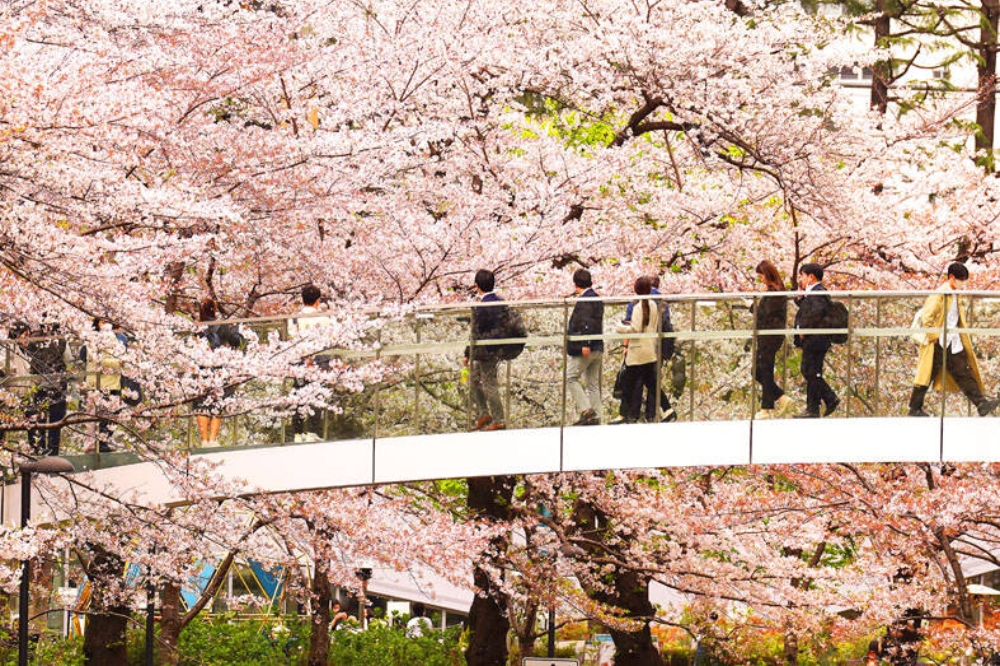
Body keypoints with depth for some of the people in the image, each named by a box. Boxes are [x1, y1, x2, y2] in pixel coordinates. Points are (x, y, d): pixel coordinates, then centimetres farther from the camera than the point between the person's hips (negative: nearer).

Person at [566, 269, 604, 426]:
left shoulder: (584, 300, -14)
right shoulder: (596, 298, 15)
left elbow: (586, 323, -24)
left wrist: (585, 344, -26)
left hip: (585, 348, -9)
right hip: (597, 348, 9)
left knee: (571, 378, -2)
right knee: (592, 383, 11)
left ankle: (586, 411, -11)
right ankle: (595, 417, 10)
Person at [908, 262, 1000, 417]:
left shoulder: (956, 295, 13)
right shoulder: (939, 295, -14)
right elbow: (926, 317, -20)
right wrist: (934, 337, -17)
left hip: (954, 344, 8)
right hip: (939, 345, -8)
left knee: (964, 375, 5)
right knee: (927, 375, -1)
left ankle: (981, 404, 1)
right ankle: (914, 409, 6)